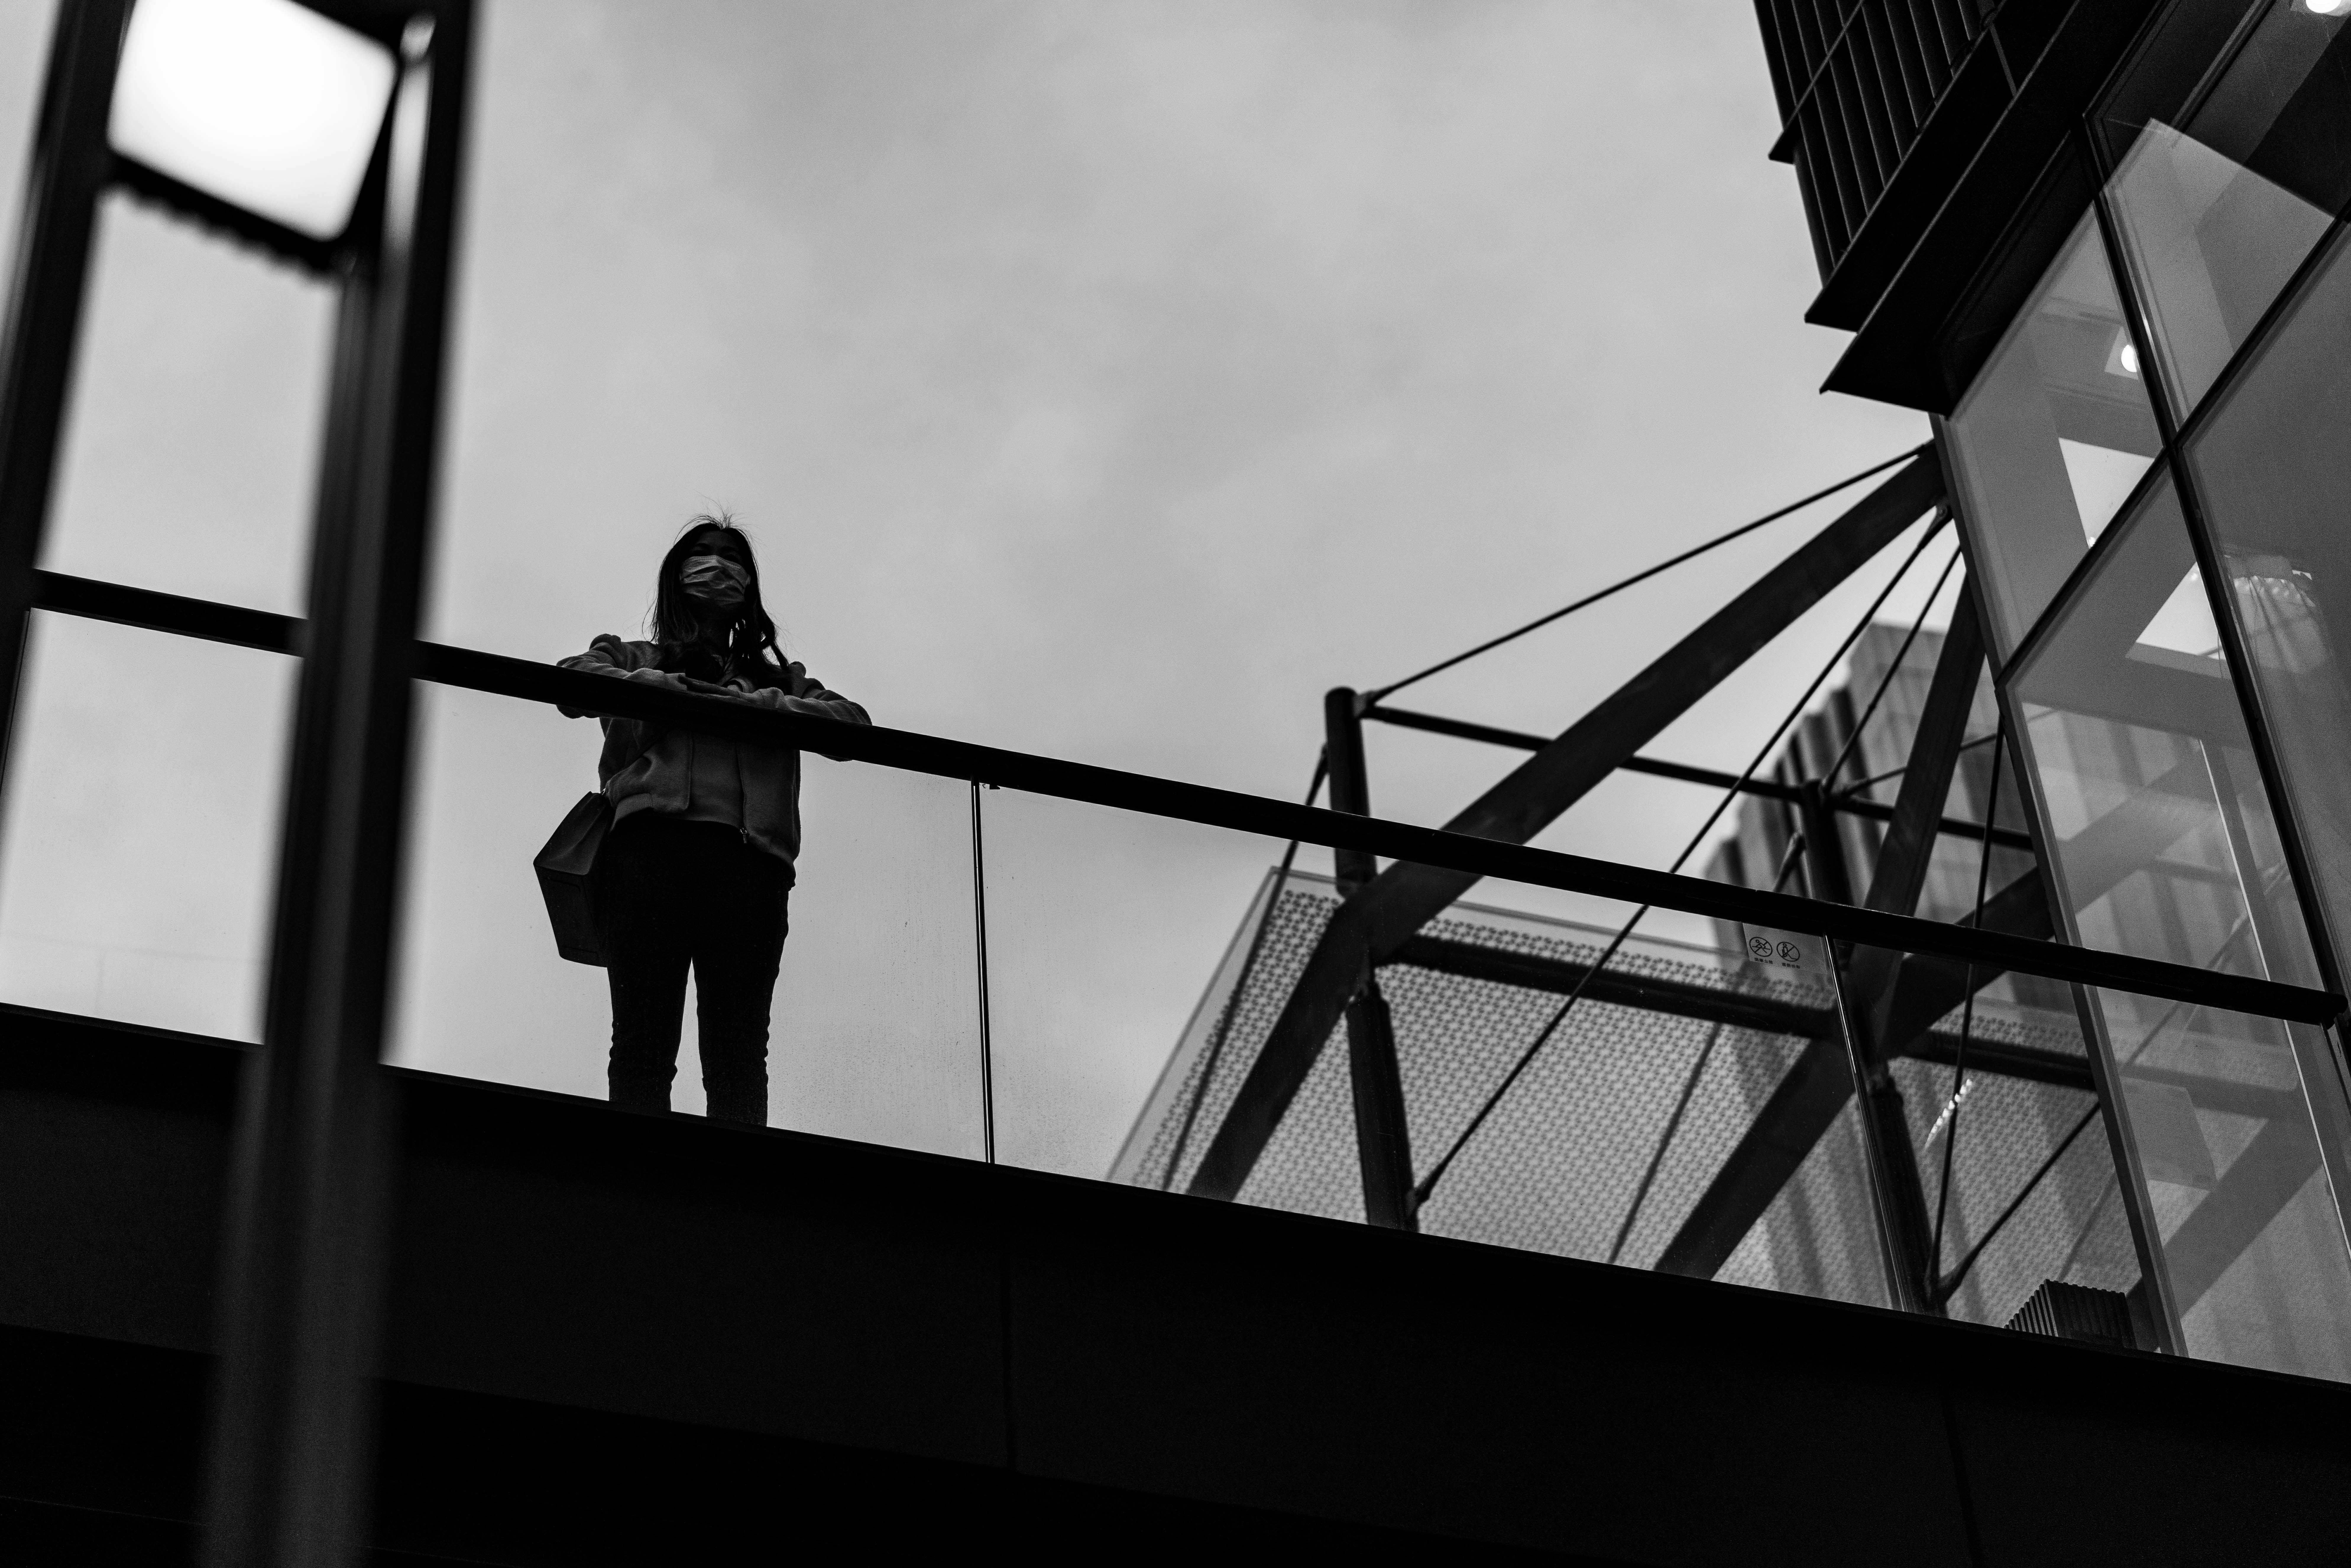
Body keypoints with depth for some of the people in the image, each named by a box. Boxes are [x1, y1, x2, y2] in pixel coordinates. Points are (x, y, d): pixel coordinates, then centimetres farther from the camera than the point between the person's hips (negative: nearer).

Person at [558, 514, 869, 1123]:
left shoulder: (778, 678, 32)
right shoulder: (632, 657, 29)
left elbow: (854, 723, 13)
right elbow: (572, 682, 7)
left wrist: (752, 704, 1)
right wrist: (657, 685, -2)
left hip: (751, 855, 1)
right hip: (654, 840, -1)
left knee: (739, 1055, -13)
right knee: (645, 1041, -16)